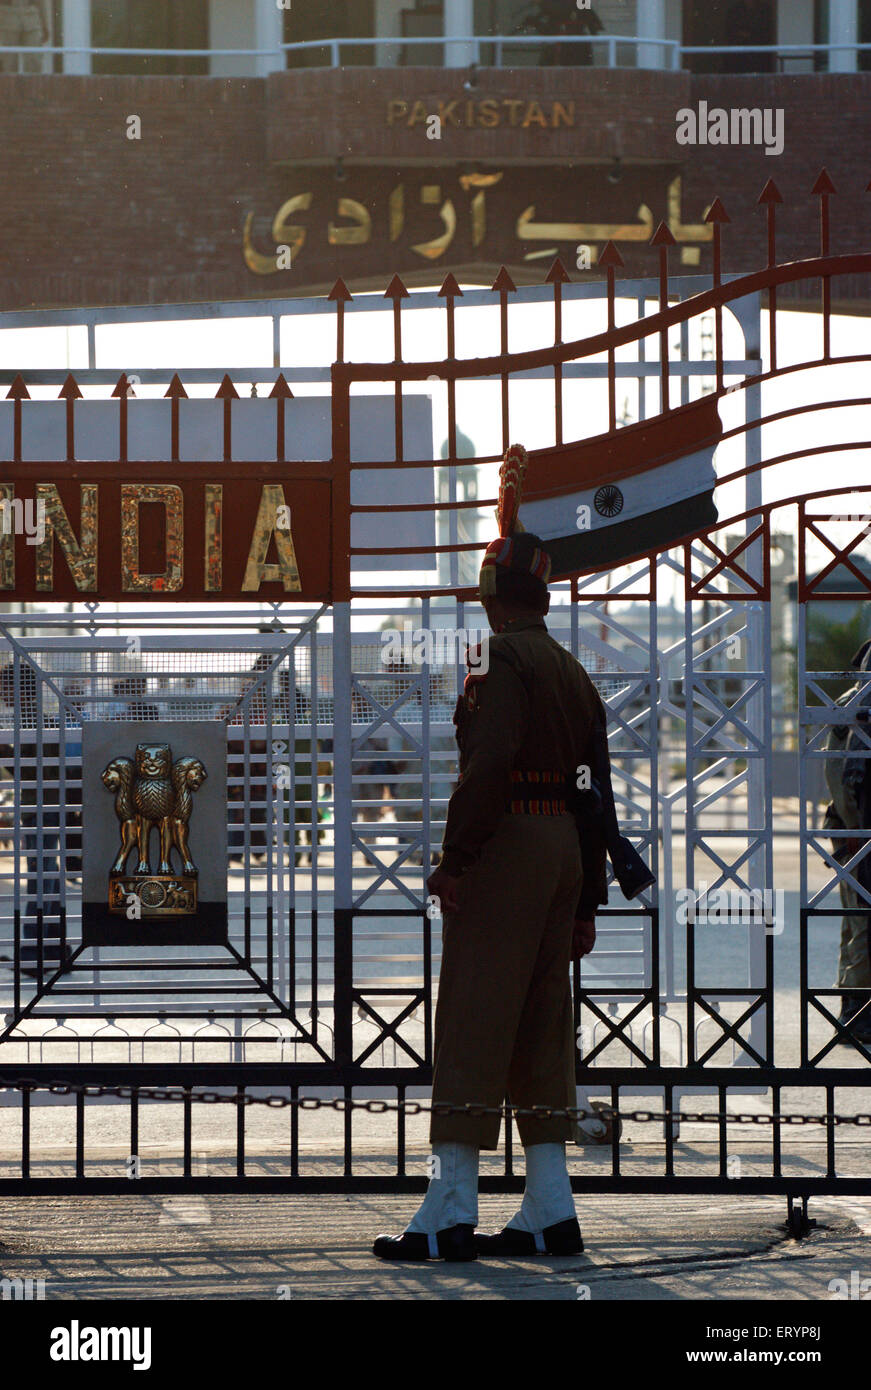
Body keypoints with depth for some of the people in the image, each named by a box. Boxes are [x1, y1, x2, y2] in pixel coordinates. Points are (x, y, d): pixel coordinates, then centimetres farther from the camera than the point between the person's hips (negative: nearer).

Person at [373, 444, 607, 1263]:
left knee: (473, 1023, -8)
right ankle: (550, 1211, 10)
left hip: (504, 848, -9)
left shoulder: (500, 662, -10)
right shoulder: (572, 672, 17)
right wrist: (586, 902, 20)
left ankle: (449, 1214, -10)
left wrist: (455, 856, -19)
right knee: (541, 1027, 11)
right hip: (561, 848, 9)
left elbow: (488, 762, -24)